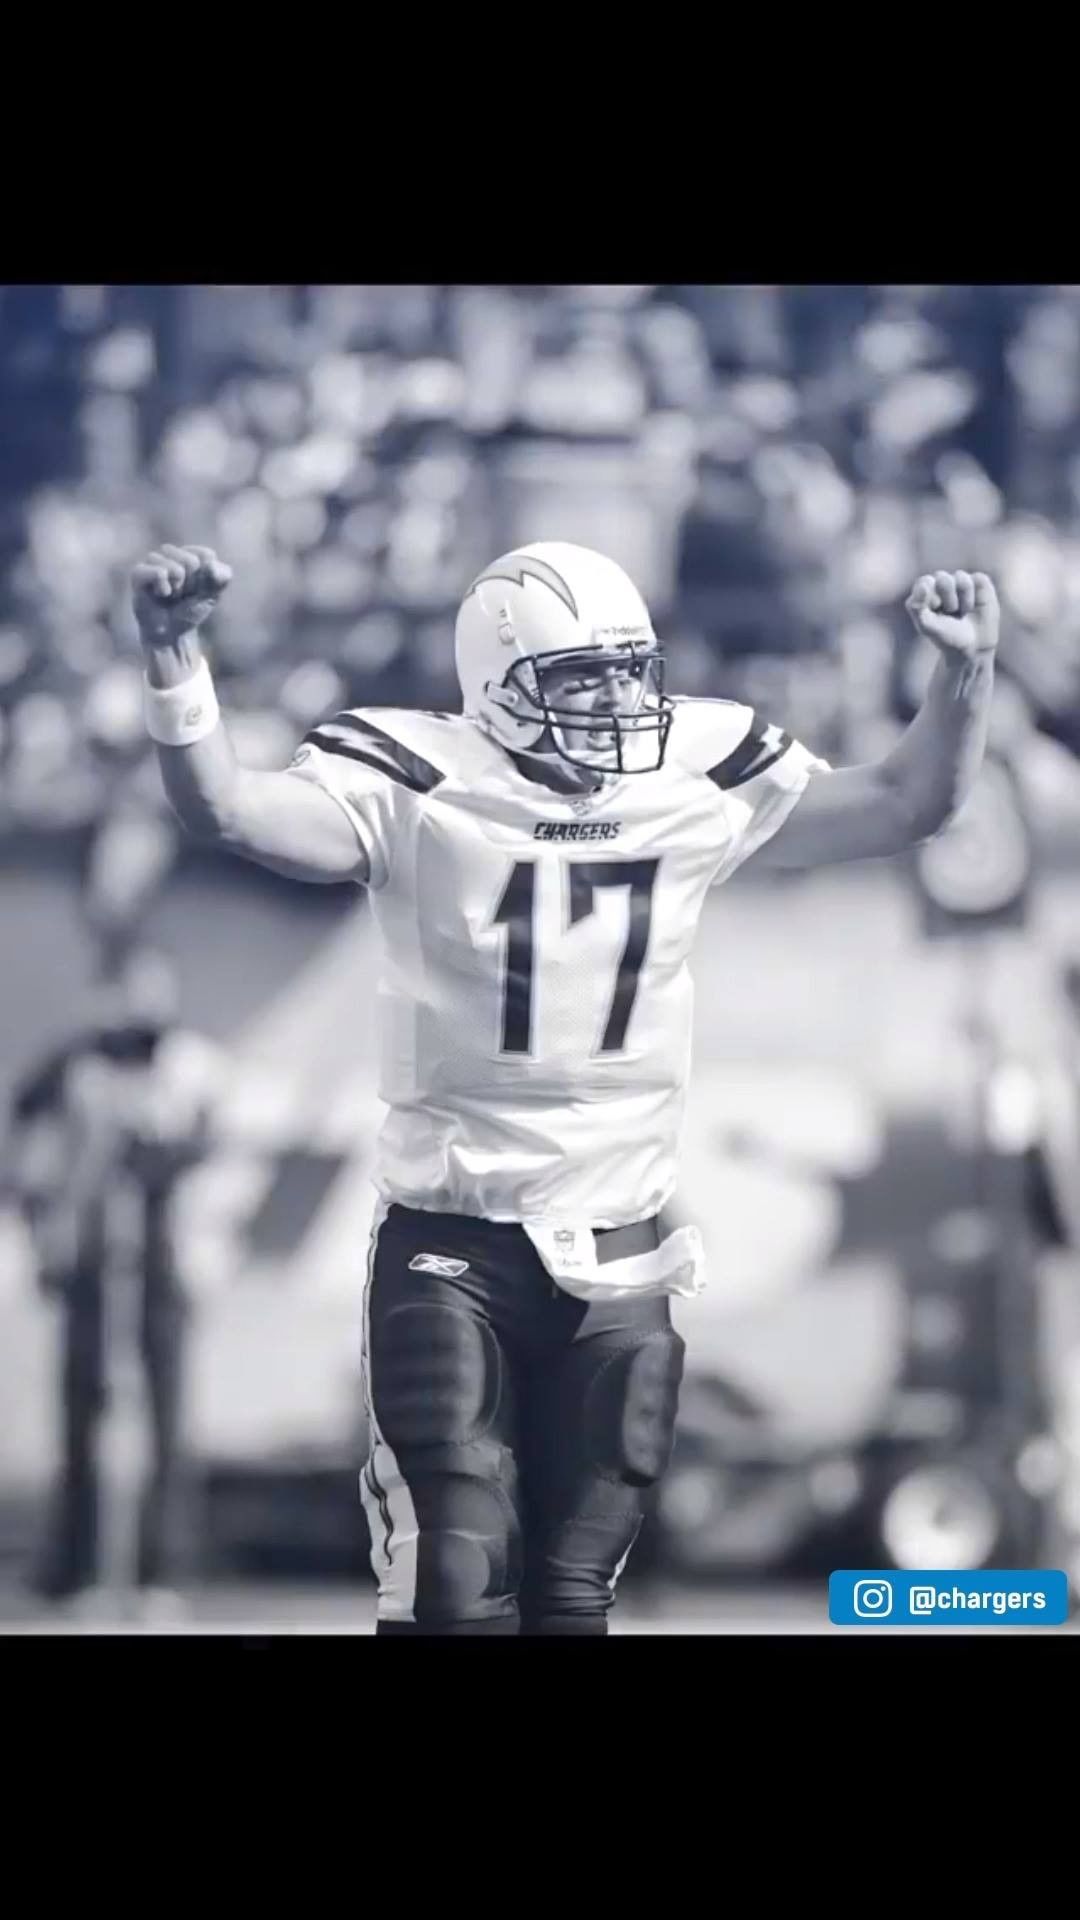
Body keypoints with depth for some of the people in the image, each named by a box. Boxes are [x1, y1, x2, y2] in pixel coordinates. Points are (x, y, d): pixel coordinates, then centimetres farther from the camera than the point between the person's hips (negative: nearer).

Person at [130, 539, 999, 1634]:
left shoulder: (698, 781, 1)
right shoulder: (422, 791, -12)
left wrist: (965, 670, -5)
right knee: (457, 1593, -10)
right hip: (453, 1251, -4)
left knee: (573, 1593, 10)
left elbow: (905, 805, 10)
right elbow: (229, 810, -25)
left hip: (618, 1255, 4)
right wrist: (175, 659, -40)